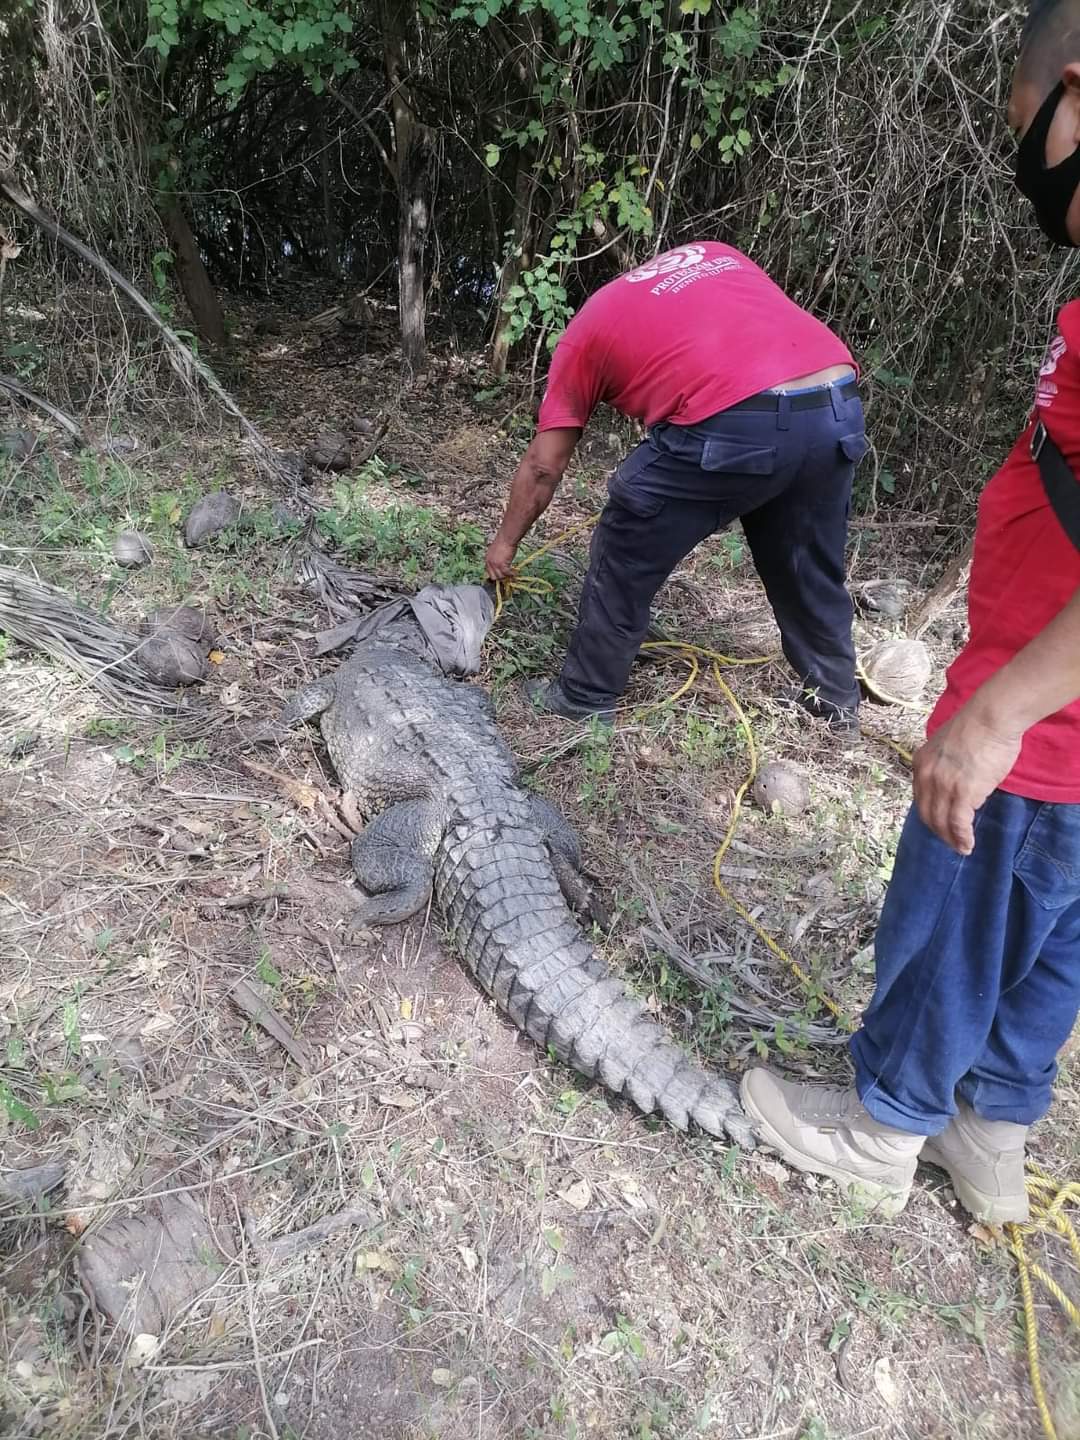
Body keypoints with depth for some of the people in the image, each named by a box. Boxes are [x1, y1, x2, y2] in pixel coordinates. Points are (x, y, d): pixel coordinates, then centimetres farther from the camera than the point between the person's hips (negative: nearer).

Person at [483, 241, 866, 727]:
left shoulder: (586, 329, 20)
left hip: (736, 425, -6)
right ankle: (836, 697, 42)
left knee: (624, 561, 15)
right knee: (809, 565, 27)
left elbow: (543, 465, 21)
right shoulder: (715, 255, 32)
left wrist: (505, 542, 33)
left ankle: (585, 698, 26)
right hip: (839, 409, 6)